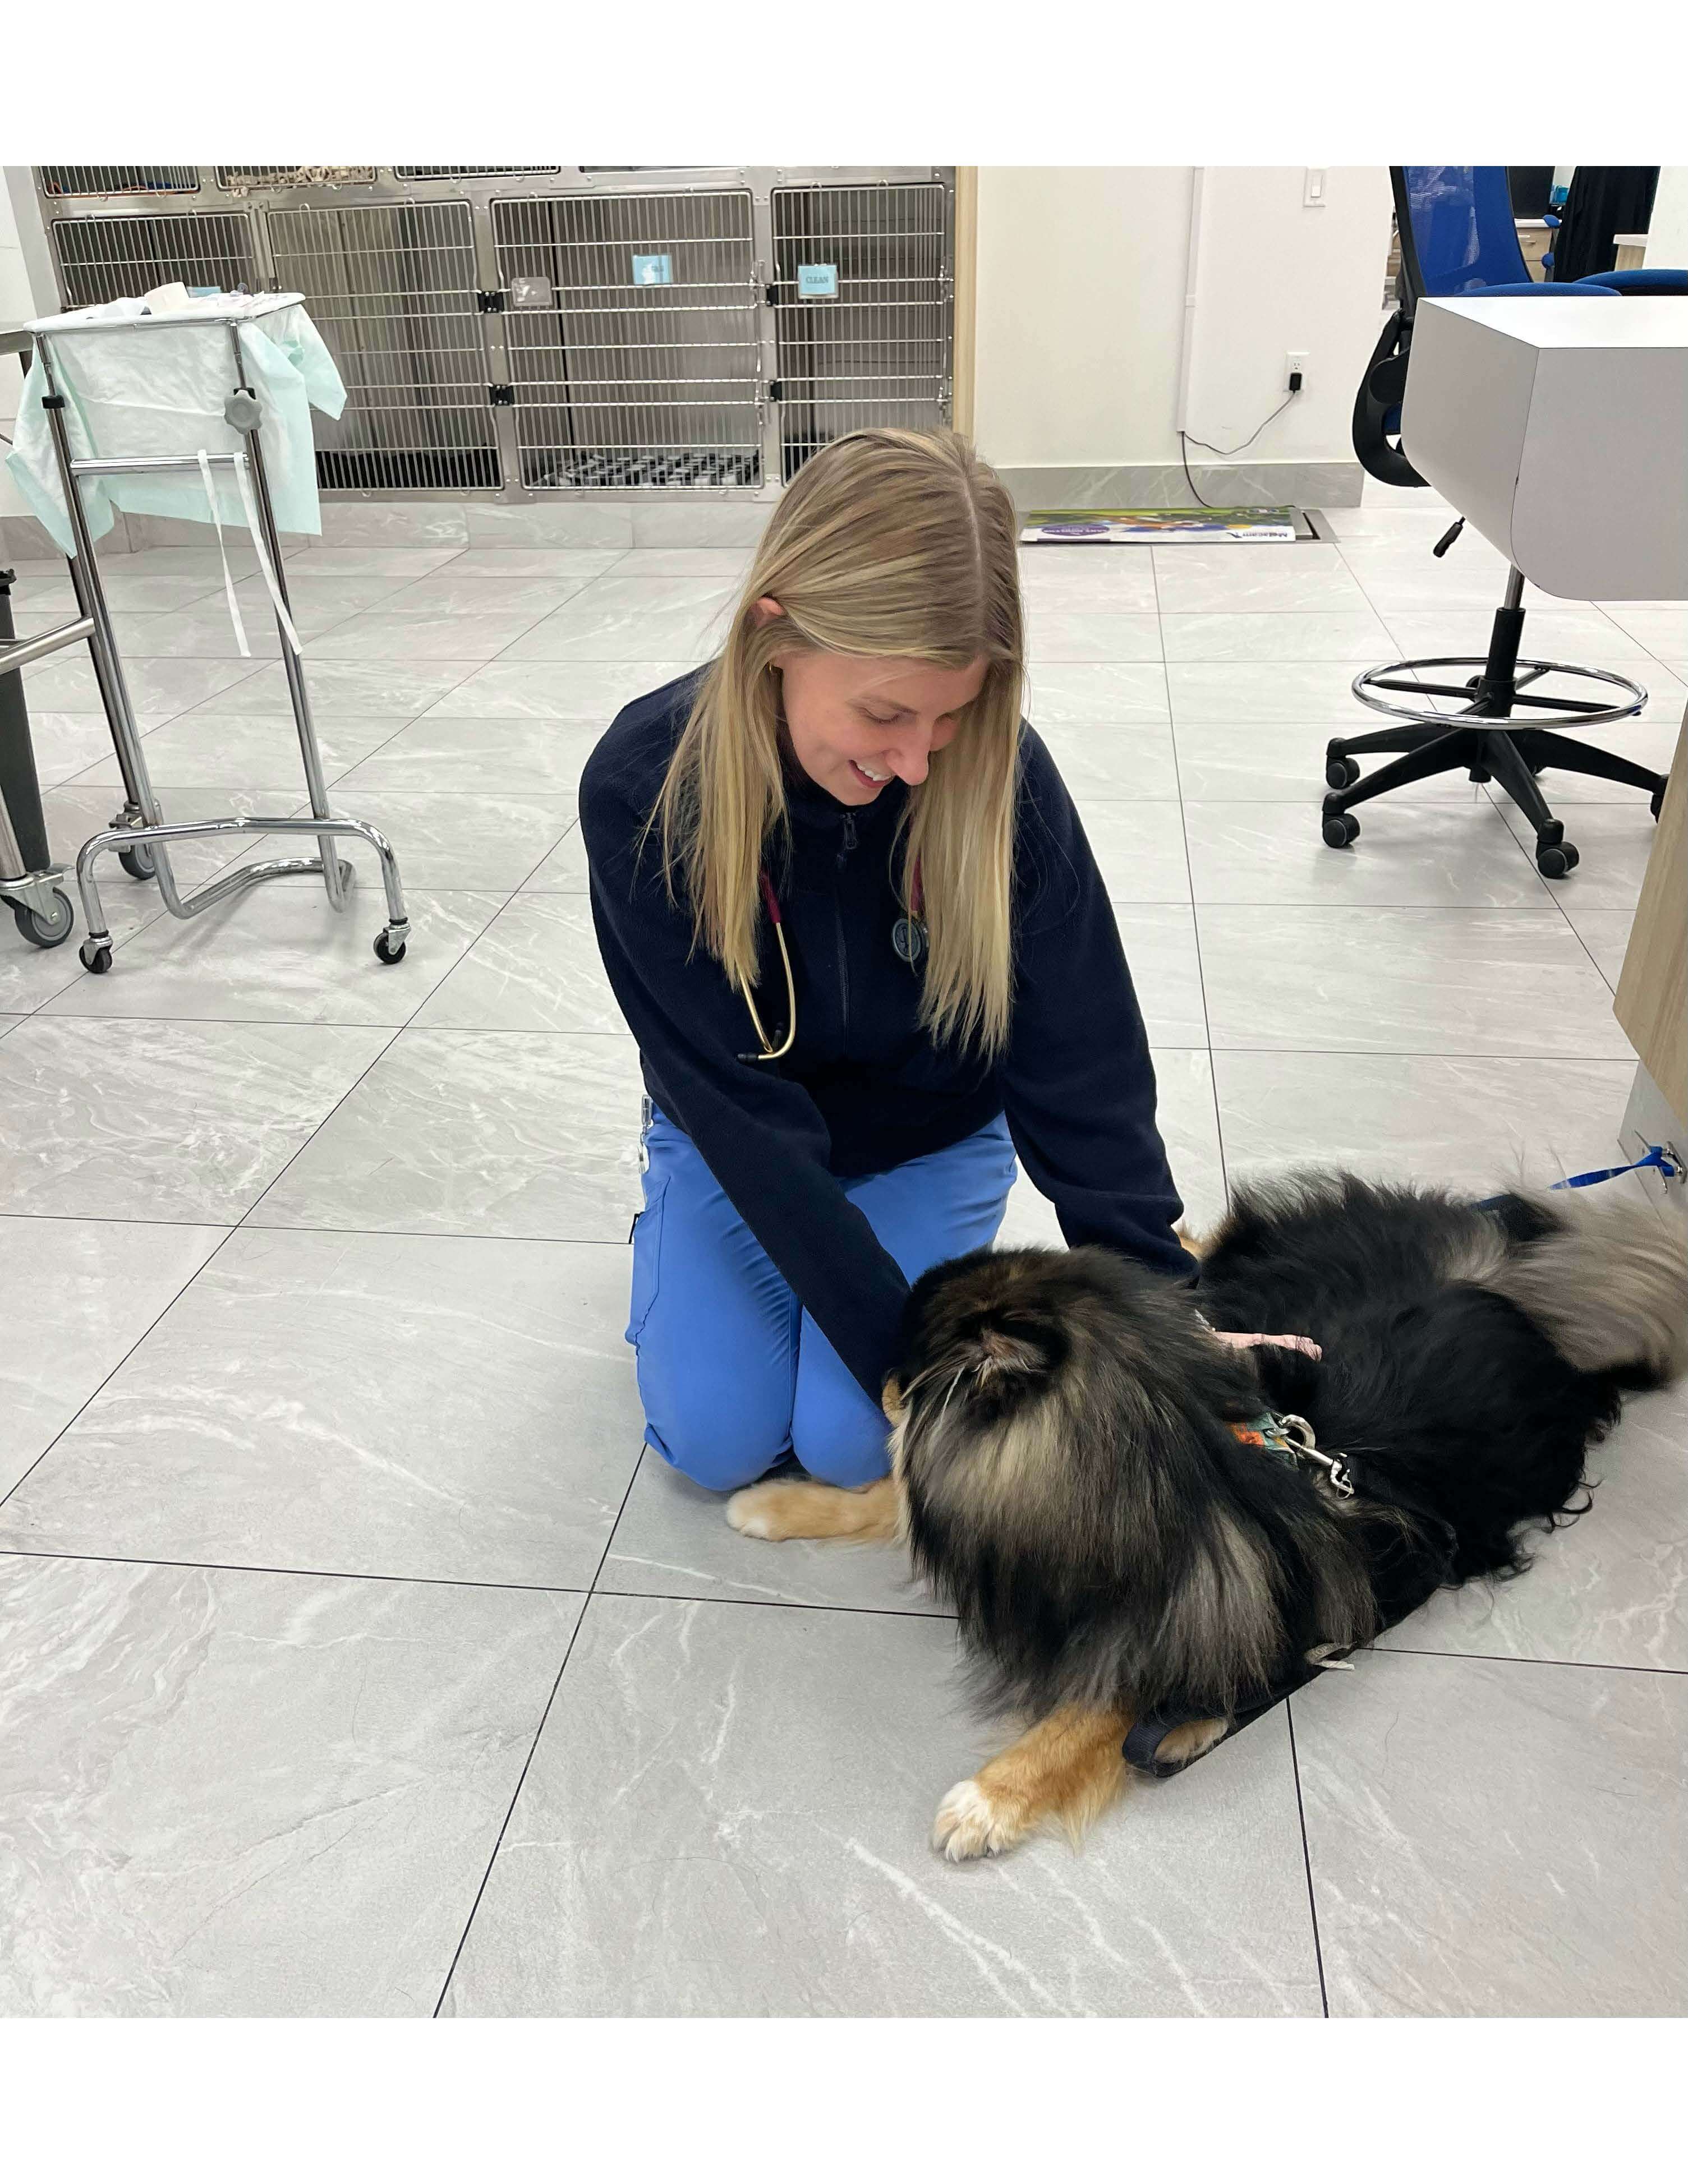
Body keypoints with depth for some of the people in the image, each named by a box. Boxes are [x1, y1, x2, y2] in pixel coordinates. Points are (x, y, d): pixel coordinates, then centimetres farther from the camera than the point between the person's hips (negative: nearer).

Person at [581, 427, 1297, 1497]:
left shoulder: (1004, 779, -27)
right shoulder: (644, 789, -29)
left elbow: (1086, 1080, -21)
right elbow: (744, 1111, -29)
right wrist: (915, 1364, -32)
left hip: (932, 1139, 0)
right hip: (734, 1137, 0)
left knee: (851, 1442, -13)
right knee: (717, 1438, -11)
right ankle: (675, 1227, 17)